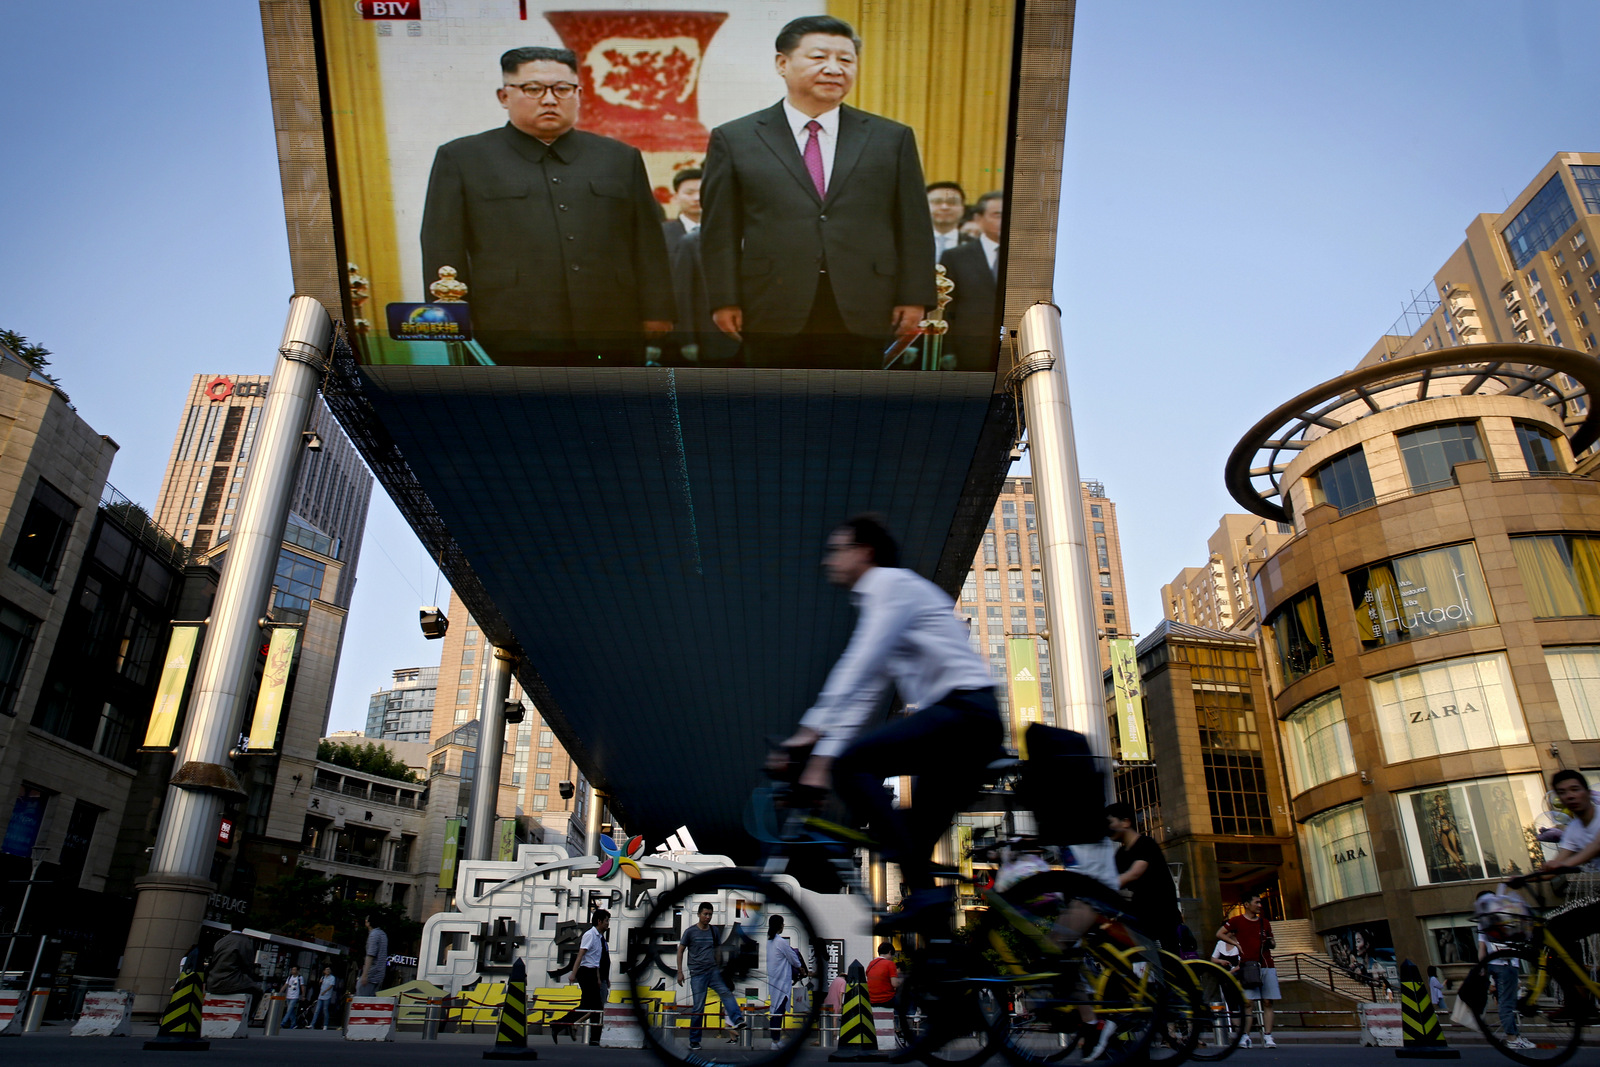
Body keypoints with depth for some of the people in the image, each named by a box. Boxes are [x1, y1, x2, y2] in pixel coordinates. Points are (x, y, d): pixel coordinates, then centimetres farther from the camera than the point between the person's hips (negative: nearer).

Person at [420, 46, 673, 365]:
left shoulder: (622, 158, 17)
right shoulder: (461, 159, 10)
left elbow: (649, 246, 14)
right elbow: (443, 255, 6)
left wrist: (655, 316, 6)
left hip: (611, 342, 3)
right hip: (512, 344, -2)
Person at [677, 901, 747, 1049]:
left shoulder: (714, 931, 11)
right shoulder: (690, 932, -1)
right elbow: (680, 951, 4)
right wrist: (680, 972, -1)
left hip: (713, 971, 3)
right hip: (697, 974, -3)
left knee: (726, 992, -22)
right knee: (698, 1008, -2)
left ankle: (737, 1020, -39)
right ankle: (694, 1041, 12)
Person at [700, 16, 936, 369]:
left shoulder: (892, 138, 10)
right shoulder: (734, 139, 6)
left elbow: (914, 226, 9)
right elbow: (720, 231, 4)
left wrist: (914, 298, 2)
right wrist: (725, 300, -3)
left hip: (862, 316, 1)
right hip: (773, 315, -1)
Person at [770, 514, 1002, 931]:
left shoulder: (892, 584, -1)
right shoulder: (877, 600, 27)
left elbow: (858, 666, -15)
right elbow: (864, 695, 22)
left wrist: (812, 730, -20)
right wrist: (822, 748, 11)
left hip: (963, 708, -10)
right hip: (975, 725, 10)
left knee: (851, 764, -19)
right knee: (916, 837, 8)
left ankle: (924, 890, -22)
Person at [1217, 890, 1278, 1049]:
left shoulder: (1265, 922, 16)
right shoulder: (1237, 921, 4)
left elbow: (1271, 942, 26)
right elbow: (1219, 934, 5)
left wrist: (1270, 943, 4)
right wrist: (1236, 943, -4)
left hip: (1267, 966, 4)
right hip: (1248, 965, -4)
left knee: (1267, 1002, -1)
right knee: (1248, 1002, -7)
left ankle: (1267, 1036, 2)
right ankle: (1245, 1036, -6)